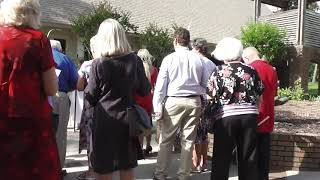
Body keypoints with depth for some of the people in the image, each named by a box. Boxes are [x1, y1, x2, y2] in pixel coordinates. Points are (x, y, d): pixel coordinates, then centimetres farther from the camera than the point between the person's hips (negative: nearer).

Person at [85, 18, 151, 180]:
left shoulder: (98, 64, -10)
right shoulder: (134, 60, -3)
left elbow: (91, 98, -5)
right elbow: (145, 91, 5)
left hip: (104, 121, -3)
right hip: (127, 120, 3)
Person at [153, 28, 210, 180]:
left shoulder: (169, 59, -6)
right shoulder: (198, 59, 2)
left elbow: (160, 85, -6)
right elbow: (205, 83, 6)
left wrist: (158, 107, -3)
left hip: (173, 101, -3)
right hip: (194, 101, 3)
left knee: (166, 140, 7)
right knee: (188, 140, 9)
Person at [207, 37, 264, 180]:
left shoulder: (219, 71, -3)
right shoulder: (251, 71, 4)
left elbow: (210, 95, -2)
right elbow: (259, 96, 10)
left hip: (226, 116, -2)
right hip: (249, 115, 2)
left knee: (222, 157, 7)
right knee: (249, 157, 11)